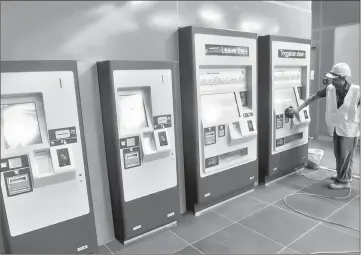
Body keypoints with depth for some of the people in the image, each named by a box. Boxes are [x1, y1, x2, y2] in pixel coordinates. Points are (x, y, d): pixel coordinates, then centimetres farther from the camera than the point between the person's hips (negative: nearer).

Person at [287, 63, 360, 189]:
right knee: (338, 154, 16)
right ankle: (343, 176, 36)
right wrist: (298, 109, -3)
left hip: (350, 129, -5)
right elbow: (313, 97, 1)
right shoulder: (330, 89, -9)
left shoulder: (356, 91, -20)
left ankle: (343, 181, 18)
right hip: (337, 128, 5)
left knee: (345, 155, 4)